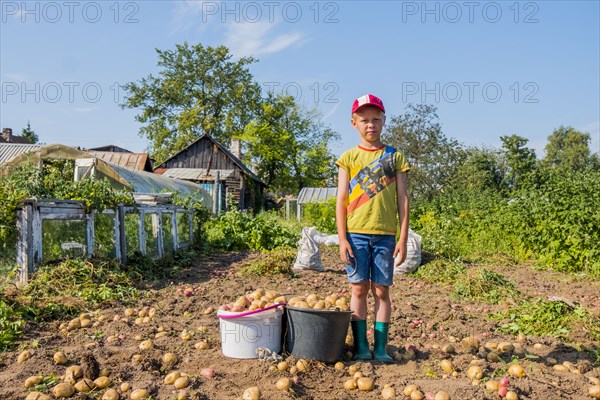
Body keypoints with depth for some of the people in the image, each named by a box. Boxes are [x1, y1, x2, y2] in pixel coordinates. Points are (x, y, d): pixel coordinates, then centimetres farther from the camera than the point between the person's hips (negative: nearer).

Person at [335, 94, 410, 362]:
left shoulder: (394, 157, 7)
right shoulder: (349, 158, 6)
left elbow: (402, 200, 5)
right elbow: (341, 200, 2)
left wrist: (403, 239, 0)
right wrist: (342, 239, -4)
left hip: (385, 234, 1)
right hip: (356, 233, 0)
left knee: (381, 290, 5)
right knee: (359, 289, 4)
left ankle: (381, 347, 14)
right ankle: (361, 346, 13)